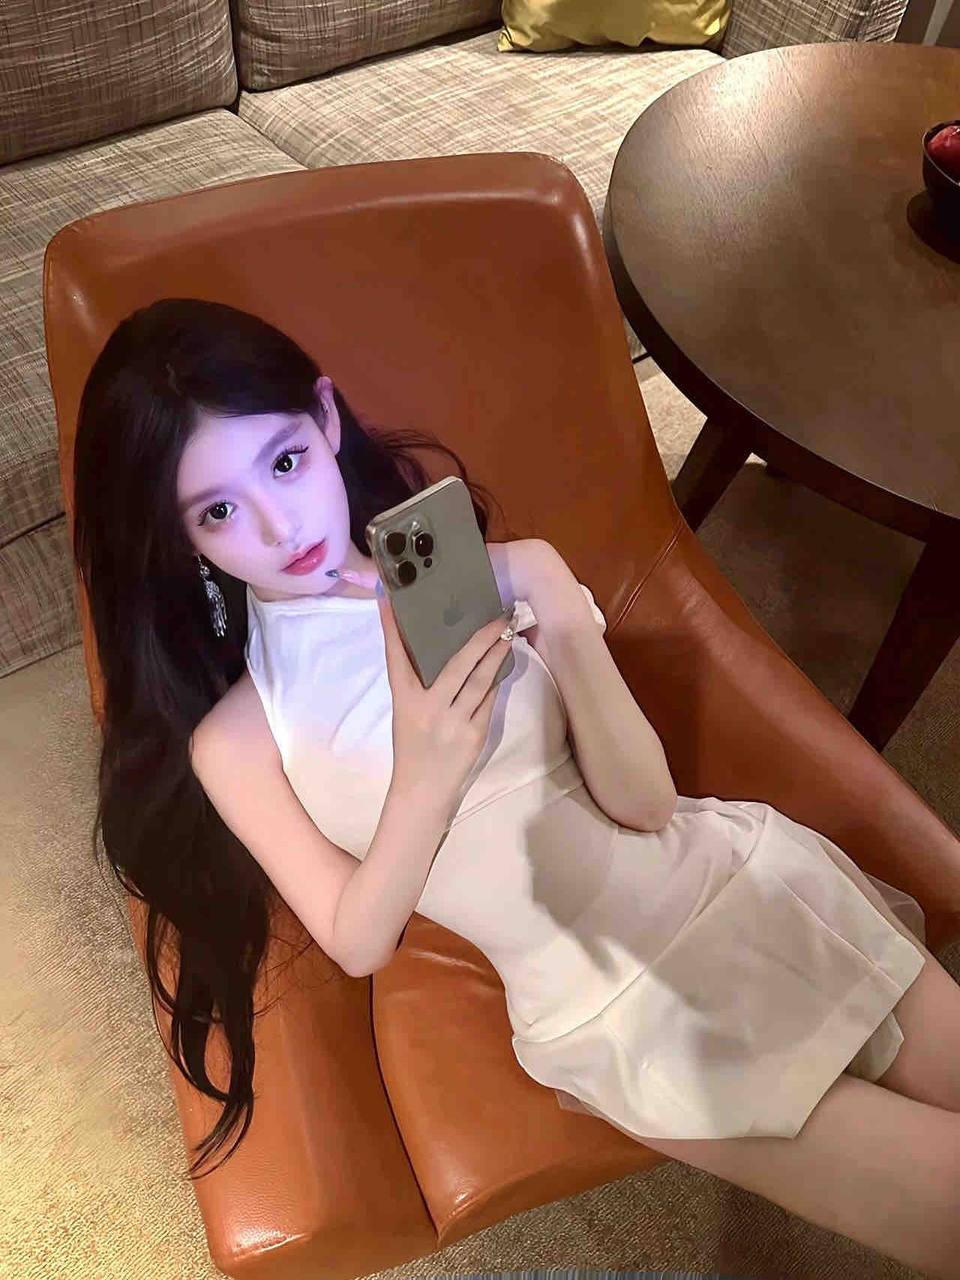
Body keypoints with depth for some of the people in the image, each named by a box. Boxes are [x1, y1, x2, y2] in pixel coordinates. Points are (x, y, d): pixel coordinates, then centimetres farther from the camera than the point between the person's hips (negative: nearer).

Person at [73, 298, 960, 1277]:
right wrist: (425, 775, -21)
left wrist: (572, 638, -25)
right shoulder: (235, 742, -6)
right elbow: (358, 945, -3)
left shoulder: (513, 576, -3)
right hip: (617, 1023, -3)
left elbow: (647, 800, -6)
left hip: (747, 874, 3)